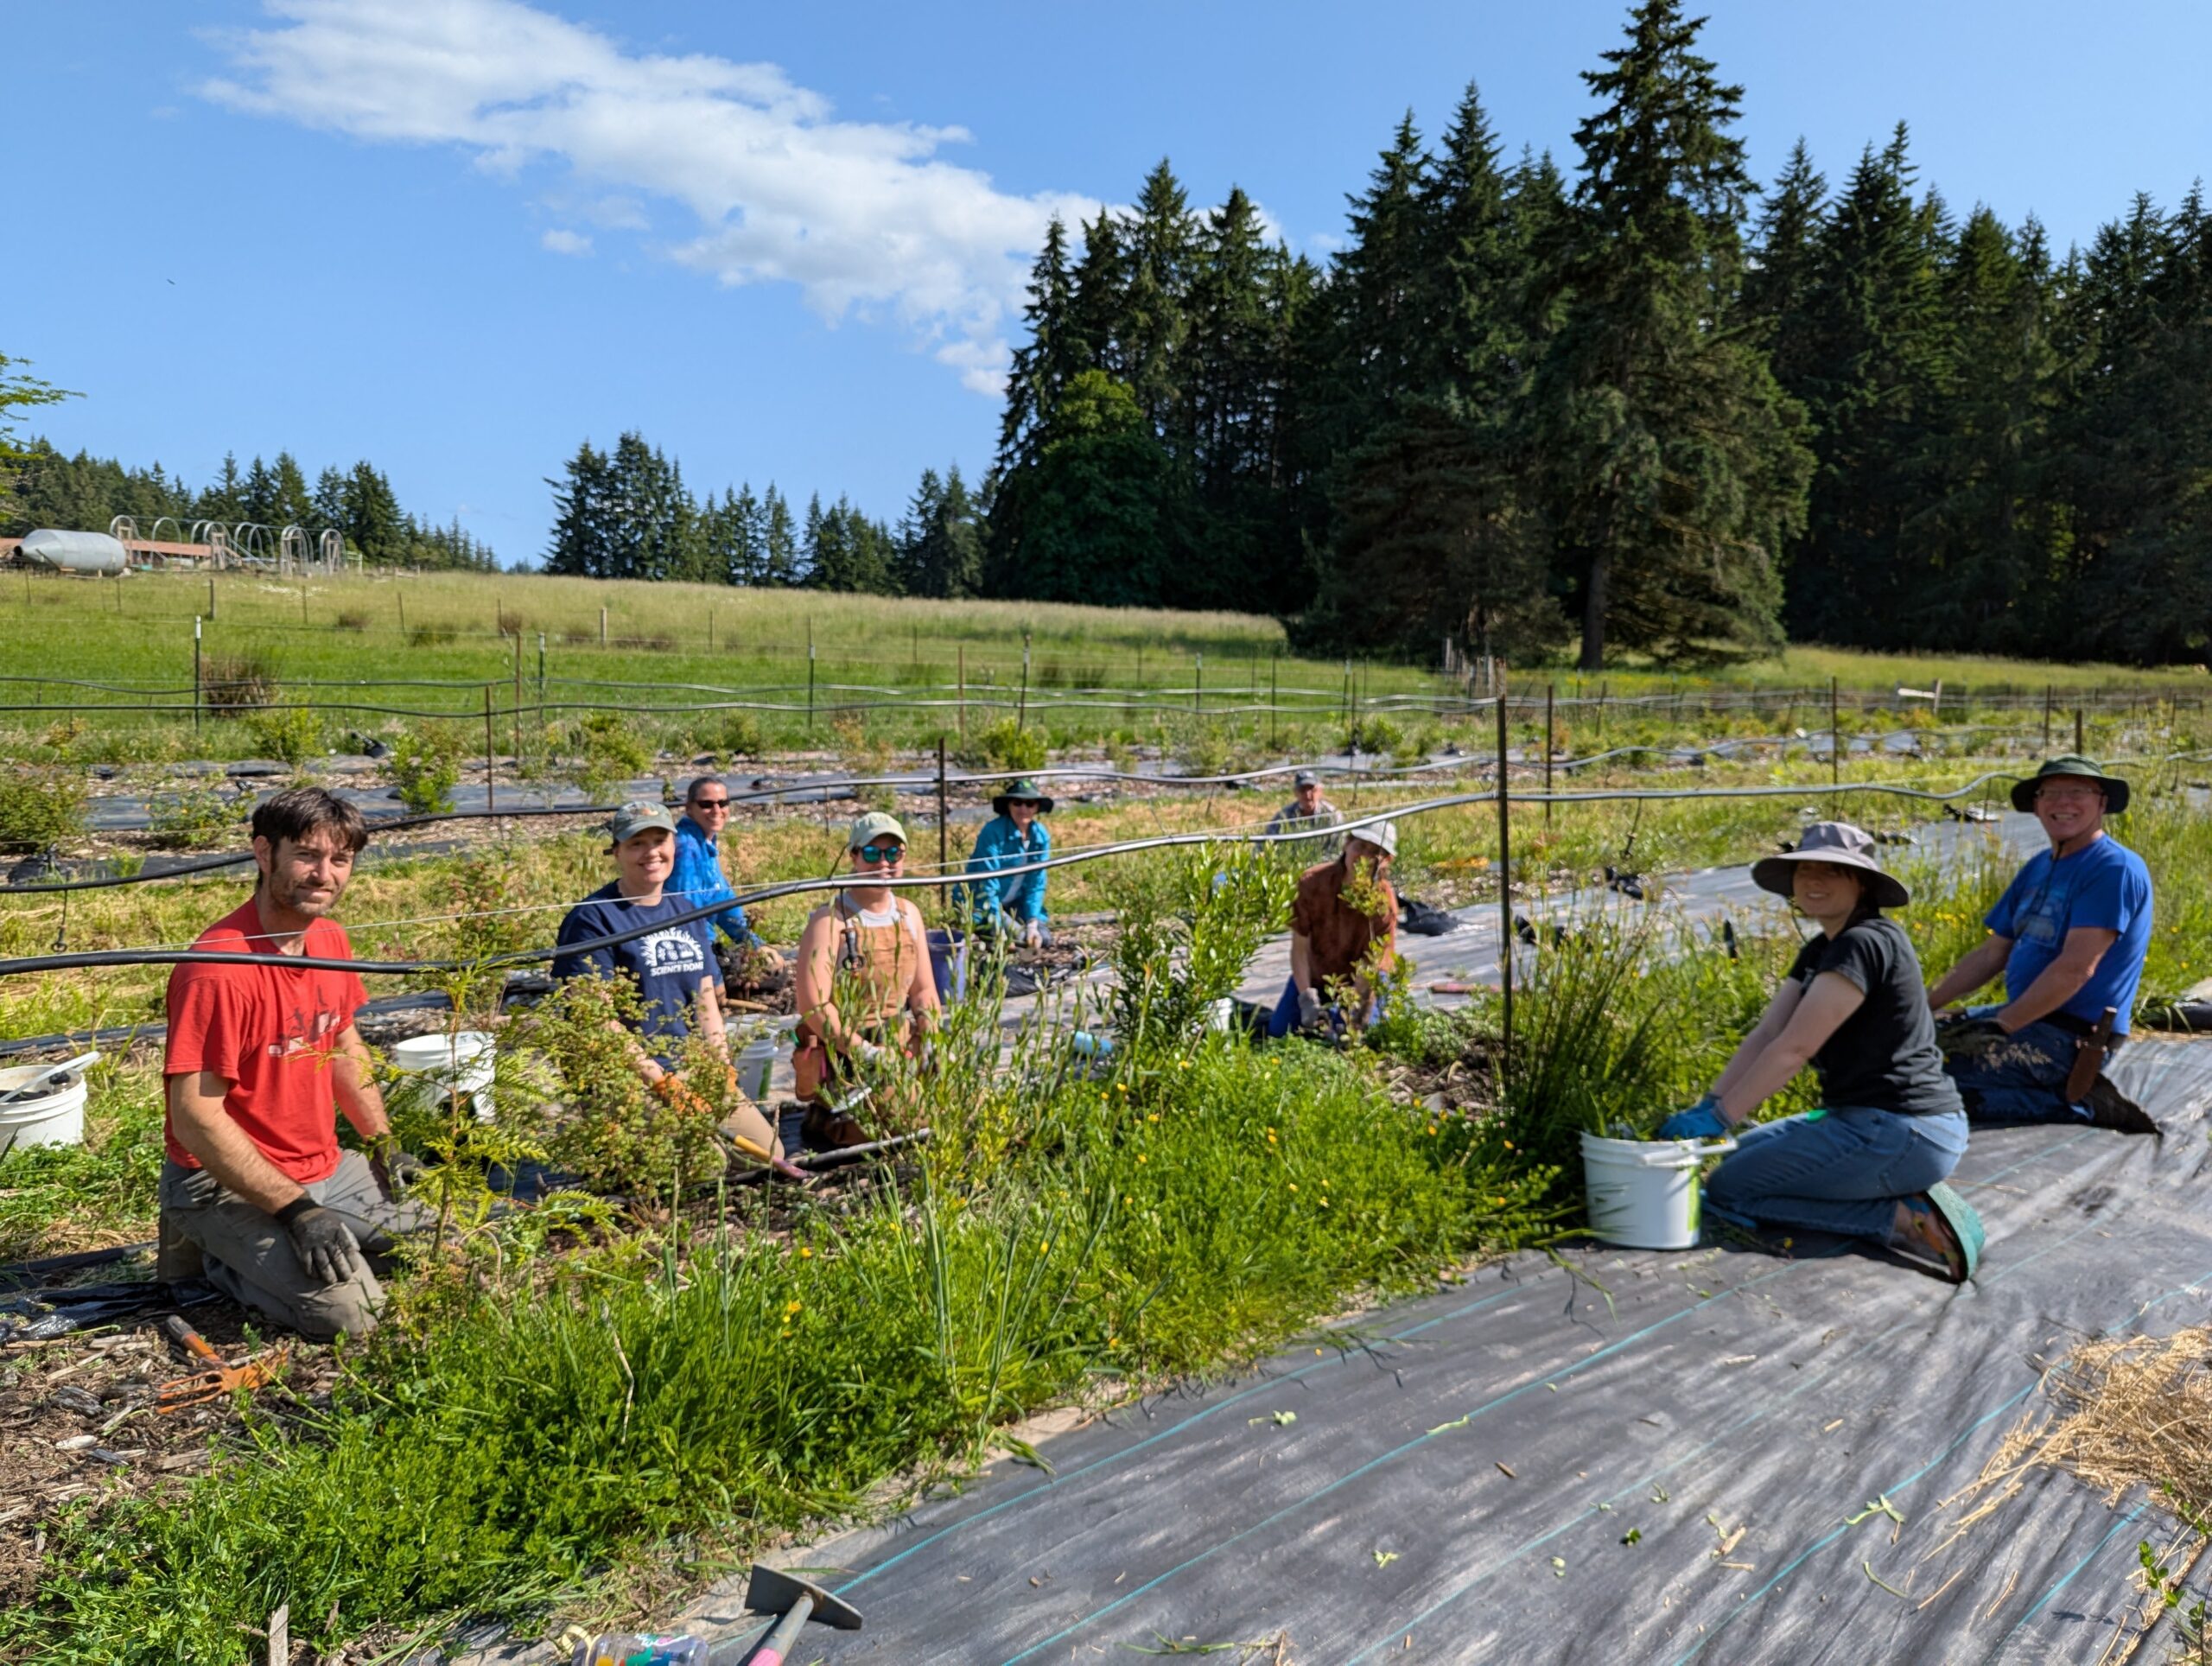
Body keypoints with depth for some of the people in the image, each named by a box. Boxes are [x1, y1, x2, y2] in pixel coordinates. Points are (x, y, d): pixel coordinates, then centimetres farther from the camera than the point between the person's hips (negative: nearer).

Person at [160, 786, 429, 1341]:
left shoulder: (331, 940, 2)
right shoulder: (220, 967, -25)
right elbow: (196, 1118, -25)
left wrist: (383, 1145, 7)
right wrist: (296, 1210, -24)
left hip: (326, 1167, 8)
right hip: (225, 1184, -8)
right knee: (349, 1310, -21)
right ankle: (216, 1253, 4)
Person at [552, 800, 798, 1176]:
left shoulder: (687, 914, 15)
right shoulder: (592, 919, -8)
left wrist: (722, 1068, 0)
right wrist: (661, 1081, -19)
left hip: (698, 1071, 8)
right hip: (633, 1080, -7)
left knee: (770, 1155, 3)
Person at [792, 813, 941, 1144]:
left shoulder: (909, 914, 9)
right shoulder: (830, 920, -12)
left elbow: (924, 991, 14)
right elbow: (812, 1005, -19)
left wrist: (933, 1042, -3)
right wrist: (866, 1052, -22)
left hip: (901, 1051, 7)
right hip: (842, 1057, -7)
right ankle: (825, 1116, 6)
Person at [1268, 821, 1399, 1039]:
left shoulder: (1384, 903, -27)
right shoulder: (1311, 882, -22)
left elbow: (1370, 970, -25)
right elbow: (1300, 947, -17)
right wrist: (1307, 999, -23)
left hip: (1359, 980, -2)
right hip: (1314, 974, 2)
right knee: (1278, 1031, -5)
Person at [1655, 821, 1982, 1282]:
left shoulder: (1865, 944, -16)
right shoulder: (1821, 950, 15)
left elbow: (1794, 1048, -20)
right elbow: (1766, 1034, 7)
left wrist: (1720, 1116, -16)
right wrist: (1708, 1106, -4)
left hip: (1900, 1134, -10)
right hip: (1865, 1120, 10)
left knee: (1728, 1189, -7)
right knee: (1744, 1154, 21)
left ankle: (1905, 1218, -8)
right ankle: (1906, 1194, 9)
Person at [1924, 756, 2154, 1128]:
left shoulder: (2115, 868, -14)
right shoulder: (2038, 867, 13)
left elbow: (2076, 968, -22)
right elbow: (1992, 954, 15)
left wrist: (2001, 1025, -21)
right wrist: (1923, 1005, 7)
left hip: (2075, 1036, -9)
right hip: (2028, 1016, 9)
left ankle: (2081, 1104, -10)